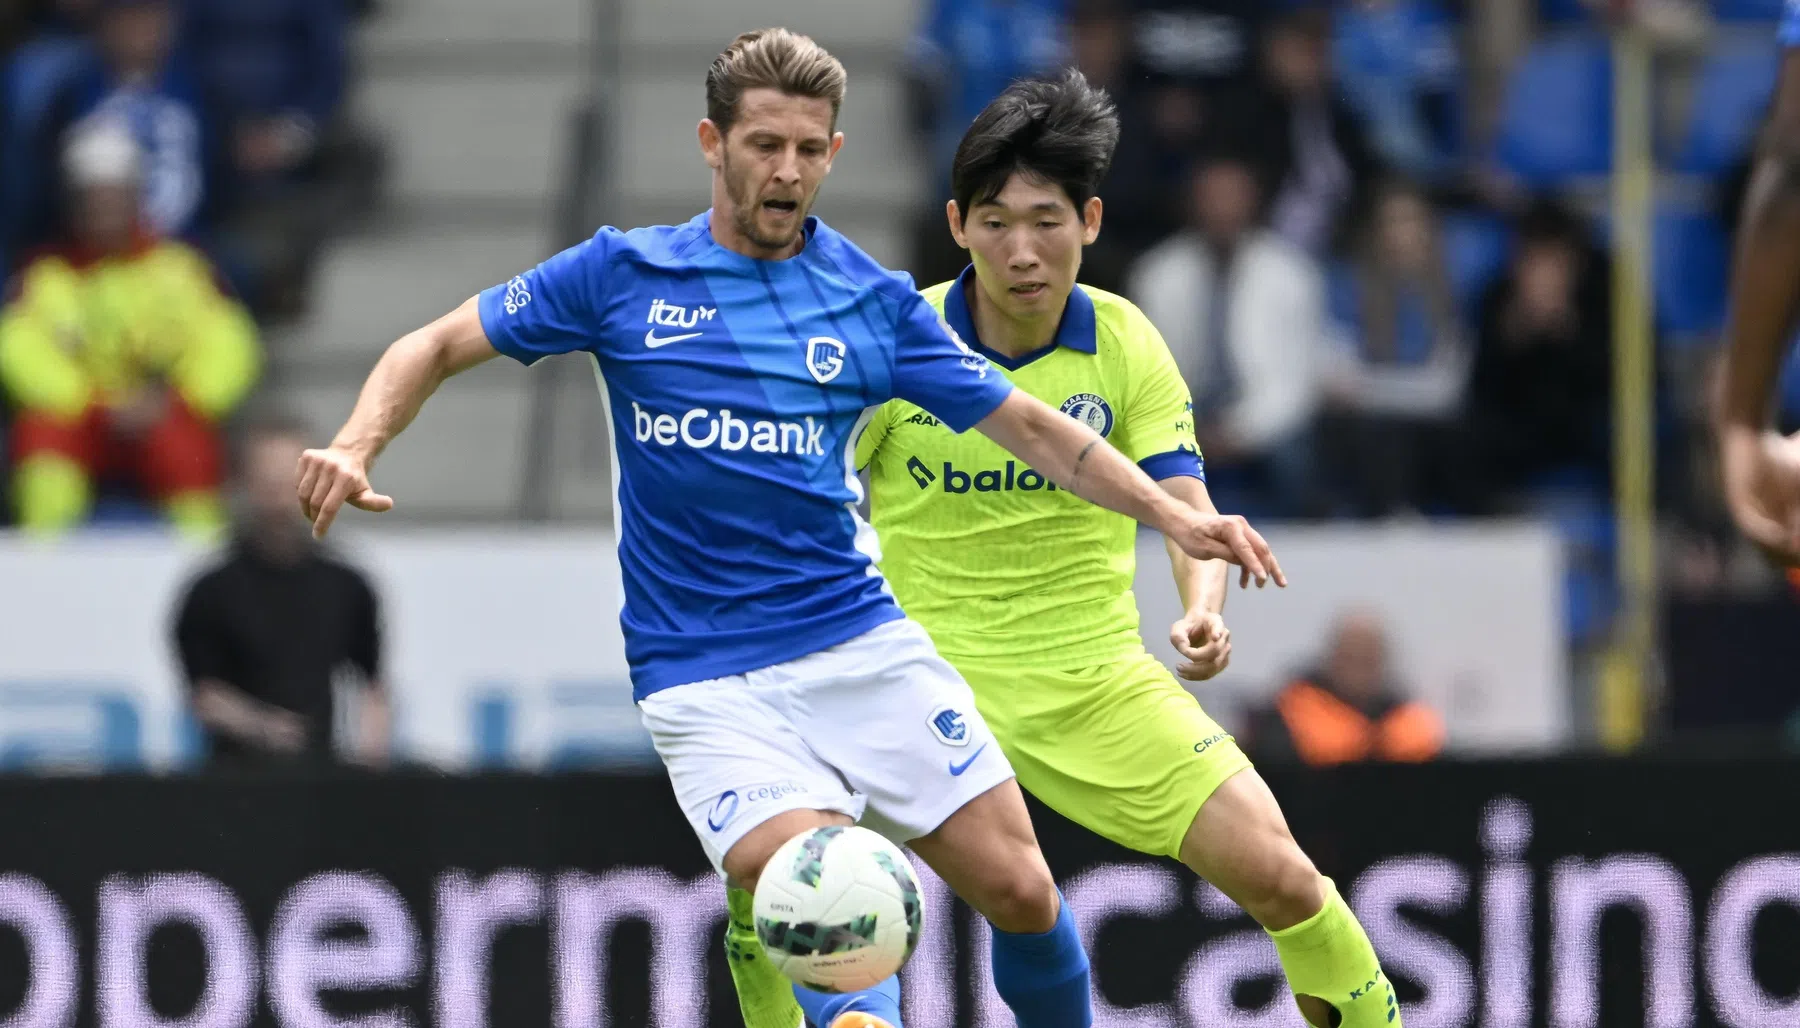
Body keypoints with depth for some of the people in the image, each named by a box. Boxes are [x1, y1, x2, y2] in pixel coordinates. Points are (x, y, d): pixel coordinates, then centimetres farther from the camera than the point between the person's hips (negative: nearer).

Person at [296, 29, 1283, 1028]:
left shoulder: (872, 301, 6)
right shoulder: (622, 275, 2)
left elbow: (1031, 427, 11)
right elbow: (437, 346, 7)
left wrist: (1171, 515, -1)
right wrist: (357, 446, -12)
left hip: (860, 641, 2)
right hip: (704, 678, -2)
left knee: (1021, 893, -2)